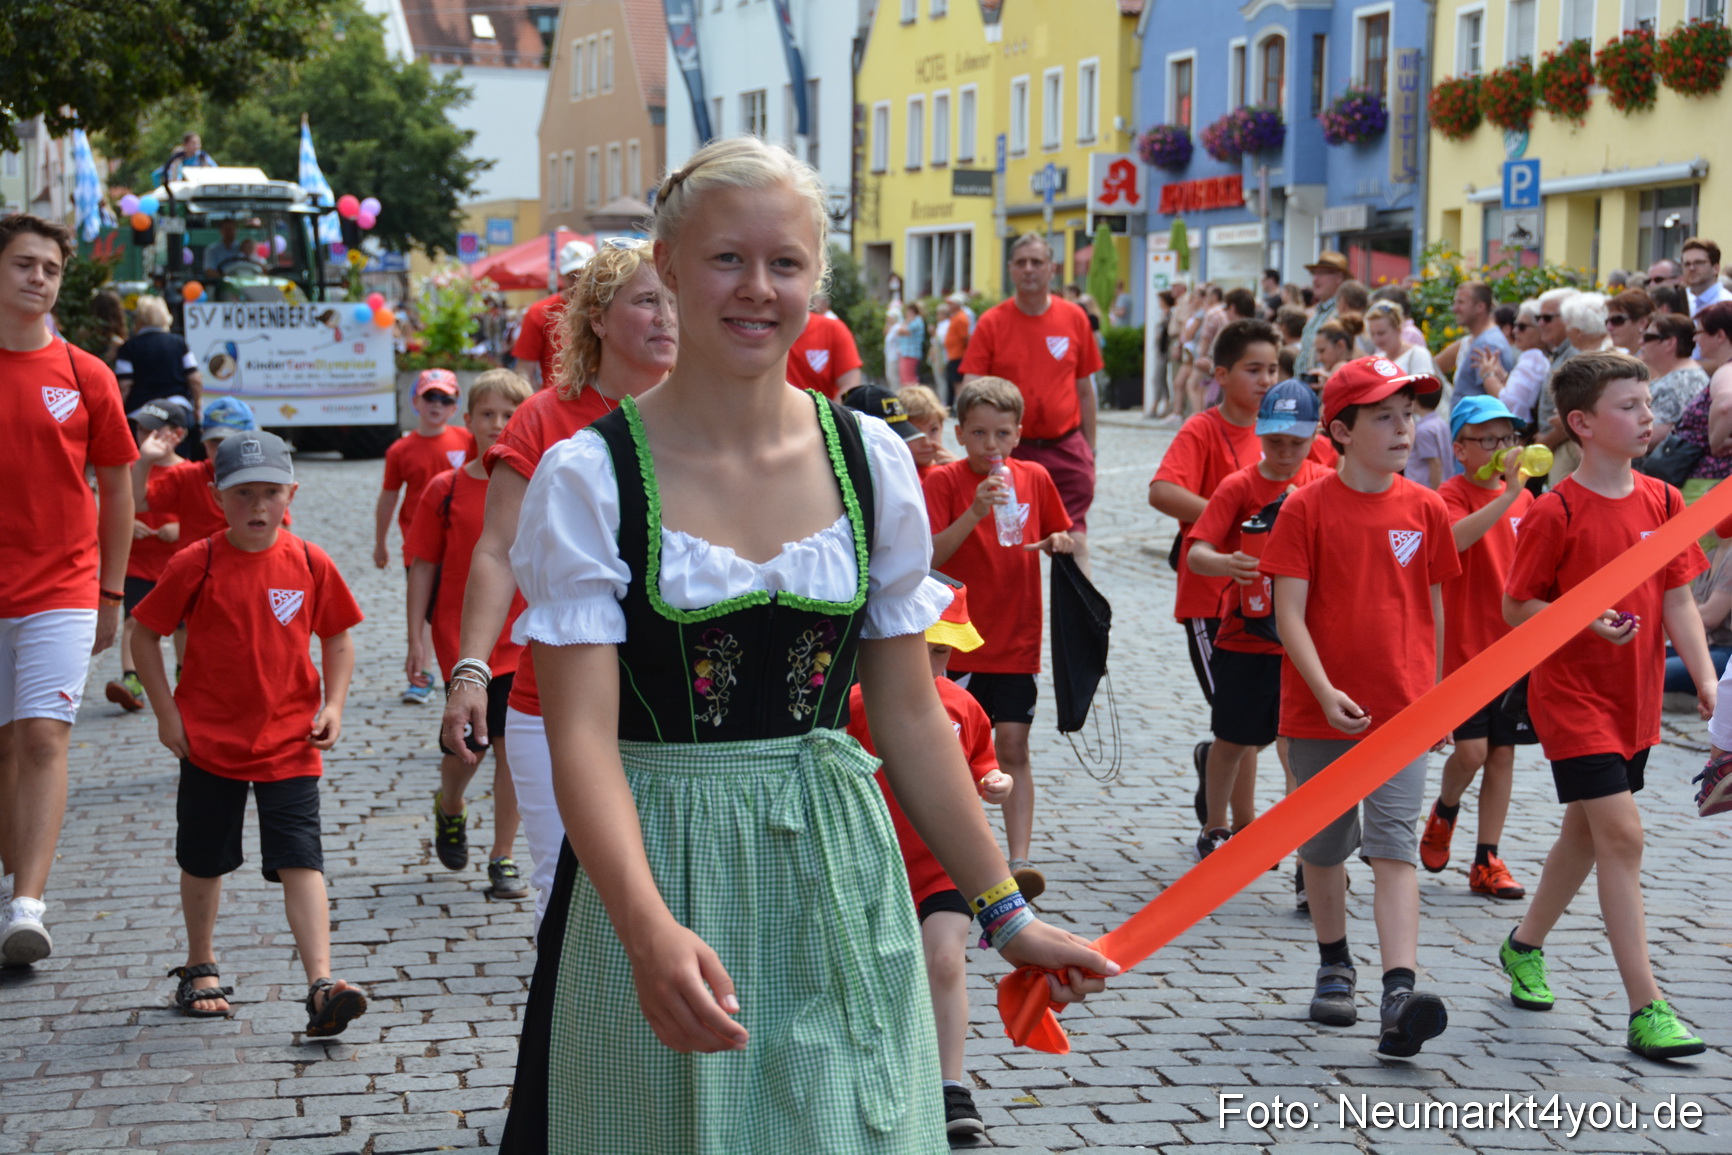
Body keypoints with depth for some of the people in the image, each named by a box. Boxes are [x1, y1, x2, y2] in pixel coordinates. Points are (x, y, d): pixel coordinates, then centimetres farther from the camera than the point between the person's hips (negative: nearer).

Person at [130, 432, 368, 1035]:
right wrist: (166, 711, -4)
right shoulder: (196, 564, -8)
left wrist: (333, 704, -2)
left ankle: (321, 984, -17)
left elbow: (338, 636, 10)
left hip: (290, 742, 0)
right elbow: (144, 634, 0)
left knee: (300, 861, -10)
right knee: (204, 862, 13)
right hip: (209, 738, 0)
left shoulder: (310, 563, -2)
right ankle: (200, 968, 34)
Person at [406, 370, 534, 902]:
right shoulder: (445, 489, -2)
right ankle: (449, 808, 39)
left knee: (511, 748, 0)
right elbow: (423, 566, 1)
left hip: (524, 639, 1)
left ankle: (503, 858, 11)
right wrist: (415, 638, -4)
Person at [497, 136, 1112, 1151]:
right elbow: (583, 734, -15)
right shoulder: (591, 478, -8)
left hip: (836, 878, 3)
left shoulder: (873, 461, 3)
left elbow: (910, 715, 9)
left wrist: (1003, 909, 10)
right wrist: (652, 932, -30)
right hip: (656, 871, -3)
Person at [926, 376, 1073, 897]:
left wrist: (1059, 543, -5)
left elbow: (1059, 535, 19)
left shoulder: (1035, 478, 5)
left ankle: (1020, 859, -6)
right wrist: (975, 513, -28)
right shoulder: (943, 482, -5)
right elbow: (929, 555, -16)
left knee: (1013, 747, -3)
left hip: (1017, 640, 2)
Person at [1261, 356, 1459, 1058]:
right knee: (1324, 845, 13)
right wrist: (1326, 692, -20)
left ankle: (1399, 993, -20)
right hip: (1318, 712, -1)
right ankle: (1335, 969, 33)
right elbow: (1289, 613, -9)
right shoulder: (1306, 509, -6)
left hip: (1402, 711, 1)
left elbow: (1432, 608, 13)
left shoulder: (1424, 509, 3)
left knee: (1394, 846, -11)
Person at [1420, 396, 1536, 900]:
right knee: (1471, 750, -9)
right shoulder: (1451, 496, -8)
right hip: (1465, 644, -5)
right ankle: (1444, 811, 23)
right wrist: (1508, 494, -34)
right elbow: (1455, 537, -31)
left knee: (1502, 751, 6)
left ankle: (1486, 862, 12)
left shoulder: (1523, 498, 9)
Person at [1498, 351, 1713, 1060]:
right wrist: (1585, 619, -24)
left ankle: (1525, 947, 40)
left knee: (1586, 832, 18)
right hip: (1572, 696, -6)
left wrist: (1706, 681, -8)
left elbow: (1677, 601, 3)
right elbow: (1515, 609, -8)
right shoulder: (1556, 513, -13)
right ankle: (1646, 1009, -11)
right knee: (1622, 835, -12)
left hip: (1634, 699, 7)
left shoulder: (1662, 502, 3)